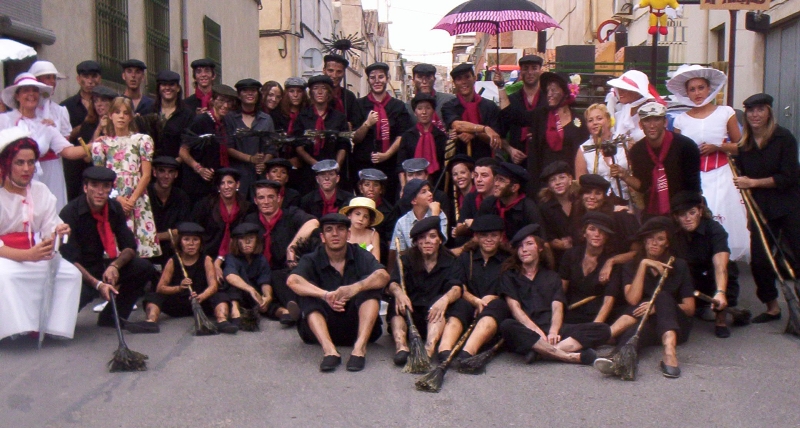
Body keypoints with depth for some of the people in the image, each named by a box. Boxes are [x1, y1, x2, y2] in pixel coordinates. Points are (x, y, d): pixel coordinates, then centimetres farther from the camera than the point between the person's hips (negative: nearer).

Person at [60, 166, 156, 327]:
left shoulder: (114, 208, -2)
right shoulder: (70, 213, -19)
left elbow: (130, 246, -2)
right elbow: (71, 260, -22)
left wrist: (114, 266, -22)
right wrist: (97, 284, -33)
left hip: (102, 265, 6)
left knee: (144, 268, -13)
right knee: (79, 294, -38)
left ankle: (112, 317, 0)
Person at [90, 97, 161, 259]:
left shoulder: (142, 140, 9)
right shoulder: (101, 144, 10)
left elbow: (146, 175, 4)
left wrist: (132, 200, -7)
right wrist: (118, 199, -7)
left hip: (138, 201, 0)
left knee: (142, 245, -8)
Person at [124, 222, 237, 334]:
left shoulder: (206, 260, 1)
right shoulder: (173, 261, 3)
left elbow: (213, 285, -13)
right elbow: (160, 288, -5)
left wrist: (201, 296, -37)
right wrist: (179, 288, -27)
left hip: (202, 302, -1)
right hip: (177, 304, 1)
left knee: (220, 297, -28)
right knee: (153, 297, -18)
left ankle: (222, 321, -53)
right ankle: (150, 322, -43)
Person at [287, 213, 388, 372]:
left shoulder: (360, 256, 0)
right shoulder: (312, 260, -2)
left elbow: (383, 276, -21)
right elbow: (292, 281, -24)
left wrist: (356, 287, -41)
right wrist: (325, 295, -41)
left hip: (358, 326, 0)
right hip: (325, 328, 0)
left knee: (370, 284, -20)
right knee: (308, 295, -23)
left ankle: (360, 347, -35)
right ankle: (329, 350, -42)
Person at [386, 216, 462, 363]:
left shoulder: (449, 261, 5)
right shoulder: (407, 259, 7)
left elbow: (456, 288, -14)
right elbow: (392, 283, -11)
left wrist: (446, 298, -39)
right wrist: (398, 291, -36)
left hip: (434, 316, -1)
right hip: (409, 314, 1)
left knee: (440, 302, -30)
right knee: (396, 304, -27)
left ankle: (429, 348, -52)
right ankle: (401, 346, -50)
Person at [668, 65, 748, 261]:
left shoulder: (726, 113, 5)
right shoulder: (680, 120, 7)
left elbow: (740, 147, 7)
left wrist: (717, 147, -6)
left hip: (720, 178, -1)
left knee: (722, 225, -7)